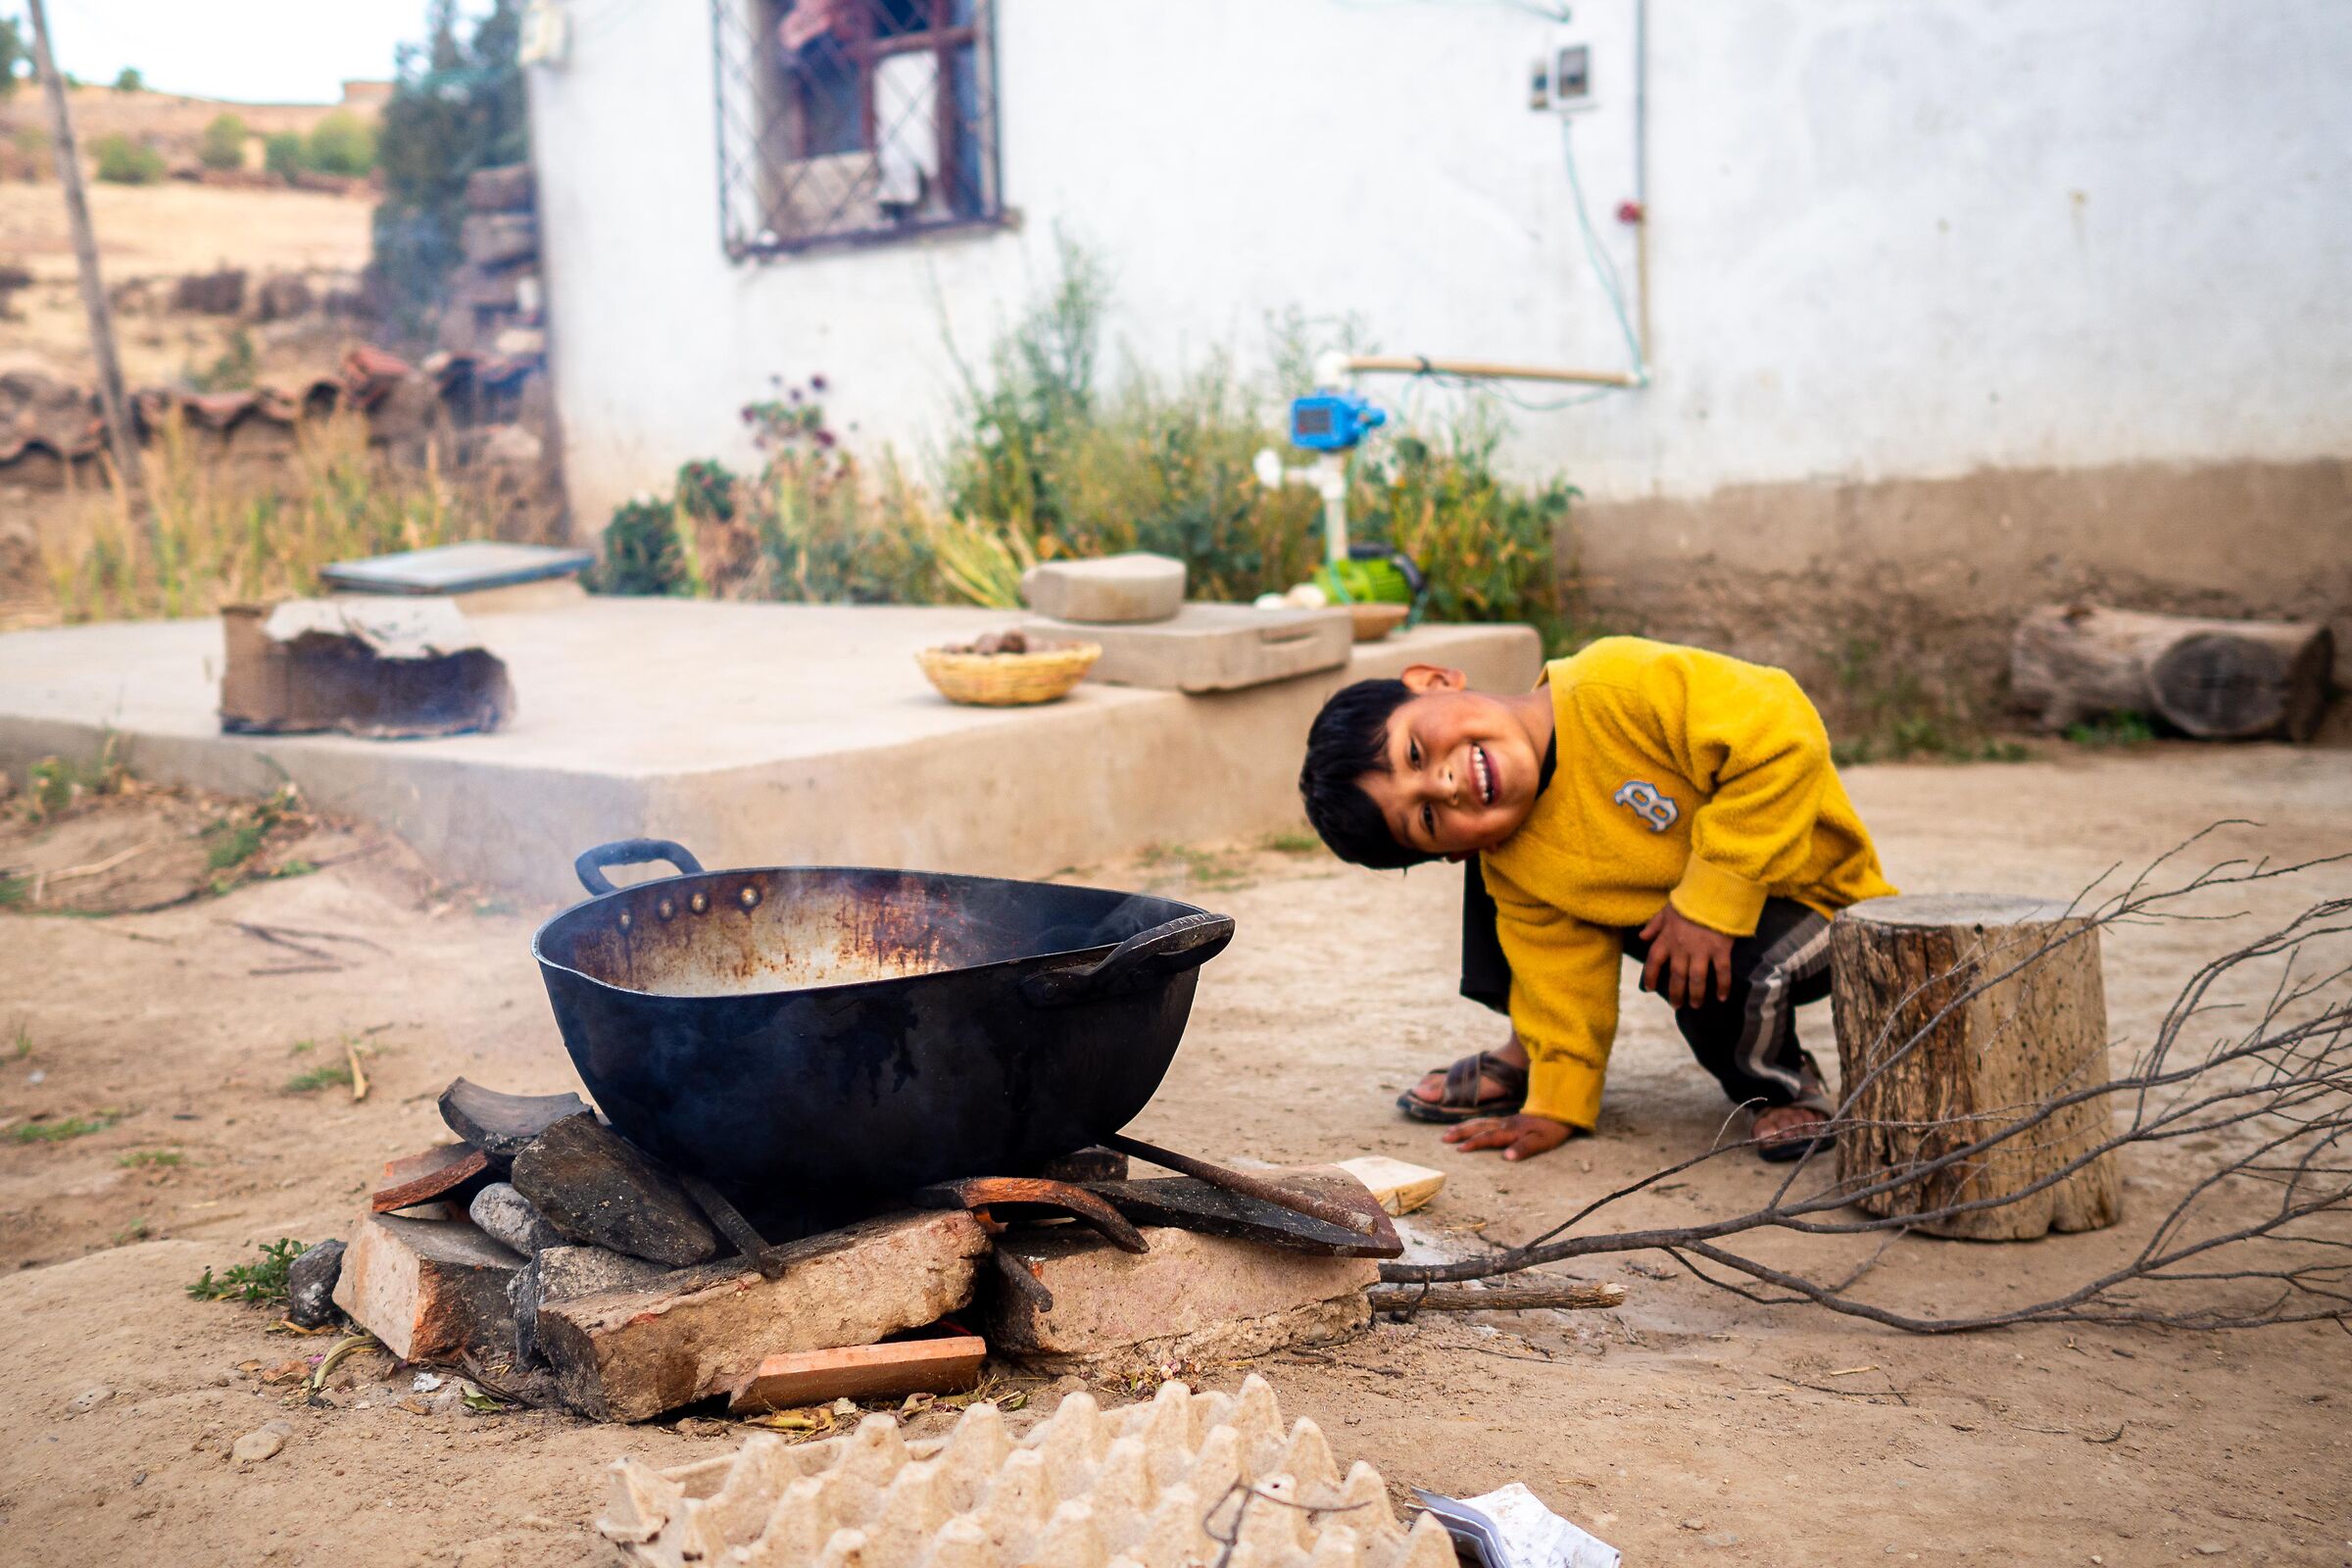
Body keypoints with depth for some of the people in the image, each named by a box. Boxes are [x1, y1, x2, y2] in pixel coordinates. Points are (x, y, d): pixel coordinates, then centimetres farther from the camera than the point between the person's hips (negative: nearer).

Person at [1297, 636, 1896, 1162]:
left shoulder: (1616, 689, -35)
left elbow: (1783, 737, -38)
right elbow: (1564, 976, -4)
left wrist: (1710, 898, -34)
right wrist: (1555, 1105, -6)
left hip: (1814, 896, -5)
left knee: (1707, 984, -35)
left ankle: (1779, 1084, -1)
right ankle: (1526, 1054, 16)